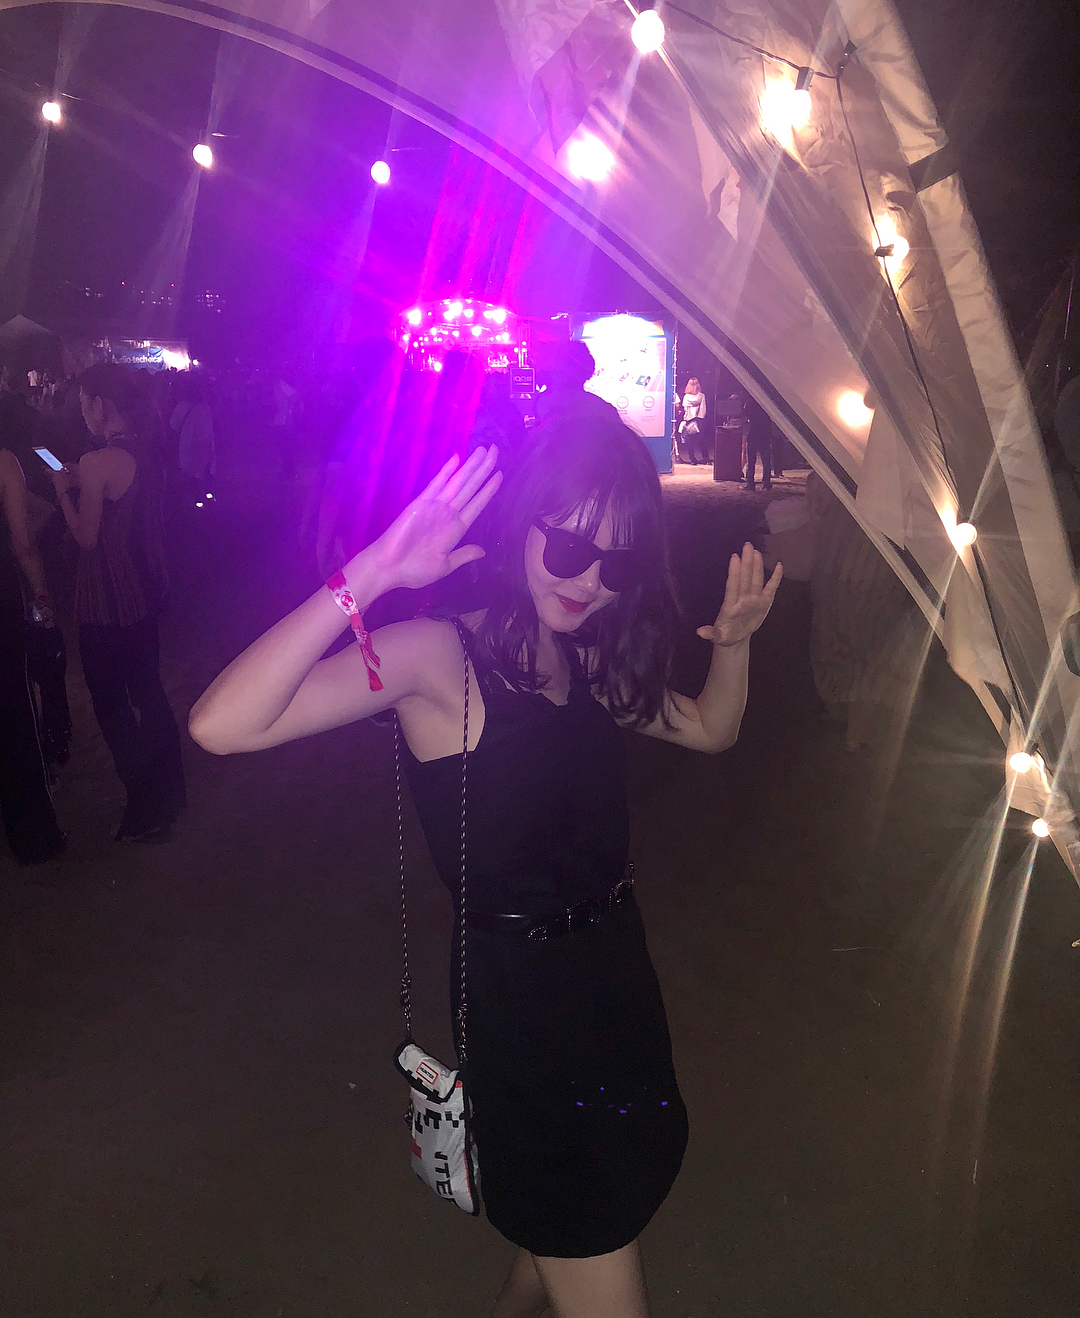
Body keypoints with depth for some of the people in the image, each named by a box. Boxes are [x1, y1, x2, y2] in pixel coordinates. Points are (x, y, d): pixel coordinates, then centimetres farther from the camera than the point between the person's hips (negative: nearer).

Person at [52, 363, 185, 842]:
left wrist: (64, 489, -2)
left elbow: (87, 538, -14)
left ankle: (147, 814, 13)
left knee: (111, 705, 5)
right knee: (148, 690, 21)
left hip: (105, 603, -8)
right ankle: (168, 791, 35)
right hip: (144, 591, 8)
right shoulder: (146, 452, 3)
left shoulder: (97, 462, -21)